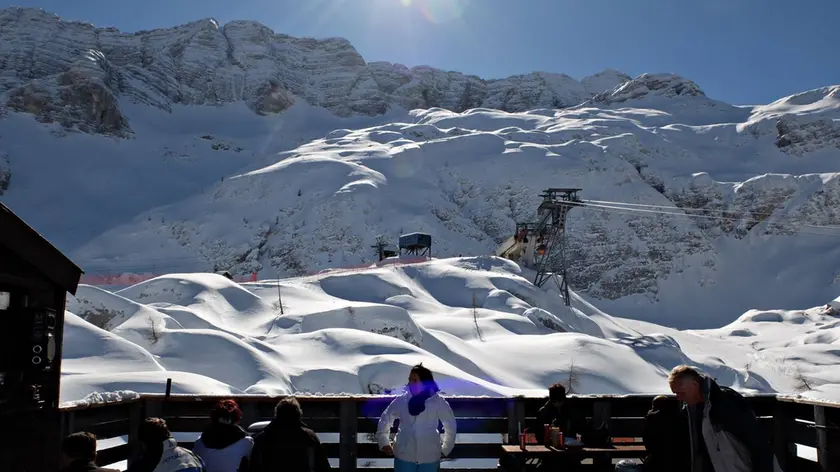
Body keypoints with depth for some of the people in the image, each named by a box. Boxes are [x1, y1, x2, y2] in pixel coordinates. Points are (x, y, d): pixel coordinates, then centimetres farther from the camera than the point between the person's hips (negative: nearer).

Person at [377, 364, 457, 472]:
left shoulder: (438, 402, -7)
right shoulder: (401, 400, -5)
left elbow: (451, 426, 5)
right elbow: (385, 418, 10)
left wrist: (445, 450, 8)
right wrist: (384, 443, 9)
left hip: (429, 457, 0)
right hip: (404, 456, 1)